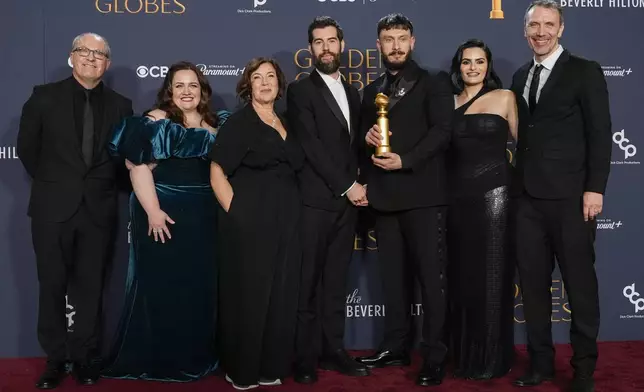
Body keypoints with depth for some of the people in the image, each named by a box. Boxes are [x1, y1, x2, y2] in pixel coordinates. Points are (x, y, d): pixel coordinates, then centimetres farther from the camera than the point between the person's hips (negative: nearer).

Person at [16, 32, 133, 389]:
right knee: (52, 286, 8)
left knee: (90, 287, 7)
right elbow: (27, 147, 8)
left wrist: (103, 185, 5)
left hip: (99, 209, 1)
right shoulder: (44, 96, 2)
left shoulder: (120, 104, 6)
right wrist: (50, 184, 8)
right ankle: (55, 359, 21)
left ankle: (85, 358, 20)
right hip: (53, 208, 0)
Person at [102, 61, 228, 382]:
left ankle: (195, 356, 26)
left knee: (200, 287, 11)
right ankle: (156, 359, 17)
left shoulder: (214, 124, 10)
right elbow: (138, 166, -15)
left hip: (203, 219, 6)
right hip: (164, 216, -5)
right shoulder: (156, 121, -6)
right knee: (160, 286, 3)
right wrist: (153, 212, -22)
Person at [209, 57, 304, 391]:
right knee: (248, 295, 2)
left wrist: (291, 215, 9)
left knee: (280, 296, 9)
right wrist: (236, 213, -14)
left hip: (285, 223, 6)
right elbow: (217, 174, -7)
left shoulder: (286, 124, 14)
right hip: (250, 224, -6)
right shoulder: (238, 123, -3)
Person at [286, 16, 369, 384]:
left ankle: (333, 348, 19)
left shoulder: (352, 92, 17)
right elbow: (311, 146, -11)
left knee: (336, 281, 10)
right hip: (315, 200, -5)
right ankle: (306, 356, 10)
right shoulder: (300, 90, -2)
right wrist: (348, 186, -13)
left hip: (347, 201, 5)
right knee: (308, 283, 0)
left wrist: (358, 186, 3)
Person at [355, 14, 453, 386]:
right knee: (394, 277, 11)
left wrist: (405, 160, -18)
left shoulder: (434, 82, 3)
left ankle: (435, 357, 6)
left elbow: (442, 131, -8)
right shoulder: (372, 90, 18)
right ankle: (397, 346, 22)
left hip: (423, 193, -5)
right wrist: (368, 137, -3)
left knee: (431, 276, -2)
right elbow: (365, 136, 20)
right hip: (385, 196, 5)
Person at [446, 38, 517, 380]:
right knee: (461, 276, 9)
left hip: (494, 192, -3)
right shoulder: (449, 103, 11)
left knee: (491, 275, 2)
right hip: (458, 195, 3)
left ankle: (492, 358, 15)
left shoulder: (504, 97, 3)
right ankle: (464, 354, 23)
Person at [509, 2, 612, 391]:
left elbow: (600, 134, -6)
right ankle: (541, 361, 23)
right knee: (533, 282, 9)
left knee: (580, 283, 4)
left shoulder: (585, 72, -1)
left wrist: (595, 188, -13)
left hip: (570, 196, -5)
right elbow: (523, 135, 14)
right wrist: (517, 184, 7)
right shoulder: (520, 77, 15)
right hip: (528, 197, 5)